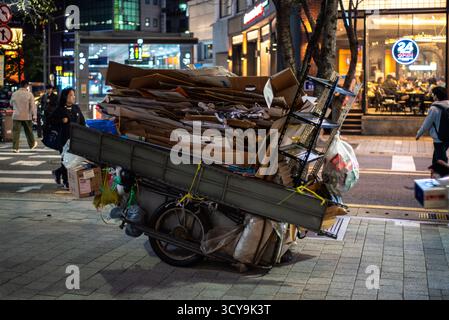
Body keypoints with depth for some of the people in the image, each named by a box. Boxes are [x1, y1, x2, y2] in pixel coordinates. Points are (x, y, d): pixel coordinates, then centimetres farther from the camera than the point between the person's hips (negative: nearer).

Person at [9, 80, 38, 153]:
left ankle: (15, 147, -7)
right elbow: (33, 106, -8)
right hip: (27, 116, -1)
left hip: (16, 116, 1)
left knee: (16, 132, 0)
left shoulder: (14, 94, 1)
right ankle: (32, 144, 30)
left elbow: (11, 104, 16)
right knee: (29, 131, 14)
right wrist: (34, 116, -4)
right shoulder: (29, 94, -8)